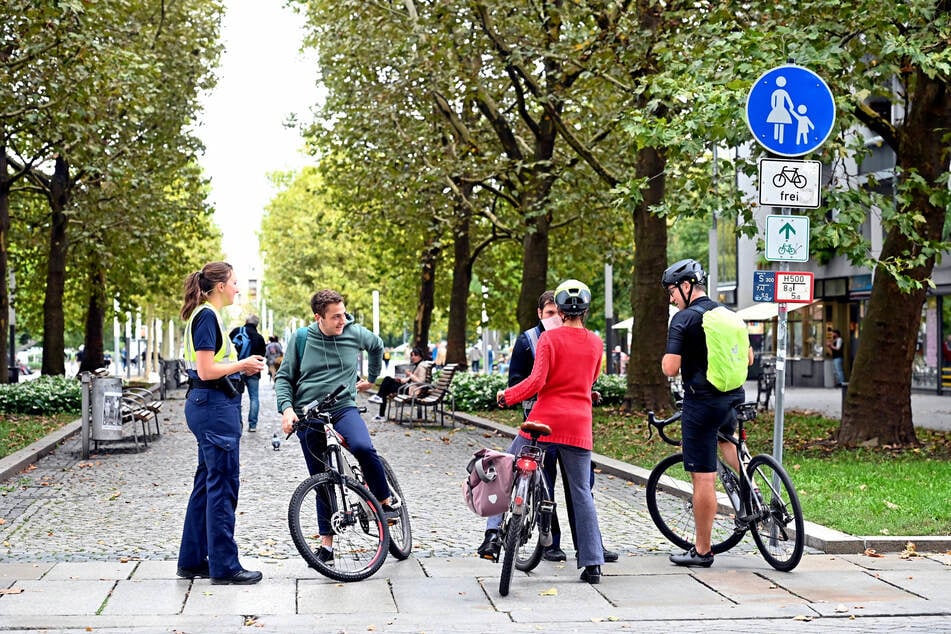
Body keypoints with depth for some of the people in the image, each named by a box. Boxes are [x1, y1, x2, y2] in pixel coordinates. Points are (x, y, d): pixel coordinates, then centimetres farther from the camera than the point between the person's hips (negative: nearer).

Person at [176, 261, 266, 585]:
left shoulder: (206, 316, 17)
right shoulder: (207, 316, -14)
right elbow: (206, 371, -20)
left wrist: (241, 366, 10)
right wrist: (242, 364, -9)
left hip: (208, 406, 11)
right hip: (215, 406, -11)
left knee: (207, 483, 14)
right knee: (223, 485, -5)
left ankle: (192, 560, 20)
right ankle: (224, 566, 2)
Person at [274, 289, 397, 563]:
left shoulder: (355, 332, -1)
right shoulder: (301, 339, -3)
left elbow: (377, 346, 22)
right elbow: (283, 377, 4)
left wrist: (371, 378, 28)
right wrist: (286, 408, -12)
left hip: (343, 408, -1)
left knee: (363, 448, -32)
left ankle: (386, 500, -9)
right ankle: (326, 542, 15)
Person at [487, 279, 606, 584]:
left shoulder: (549, 338, -6)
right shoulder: (596, 343, 6)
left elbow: (536, 380, -15)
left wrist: (507, 395, -1)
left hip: (545, 420, -3)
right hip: (579, 424, 3)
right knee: (582, 492, 6)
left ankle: (495, 530, 3)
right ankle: (592, 564, 4)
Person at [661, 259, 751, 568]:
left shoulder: (684, 318, -12)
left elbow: (670, 368, -18)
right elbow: (748, 358, 16)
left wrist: (667, 360, 5)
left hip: (701, 401, -8)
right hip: (734, 397, 8)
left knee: (703, 478, -2)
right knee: (725, 435, 40)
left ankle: (702, 550, 5)